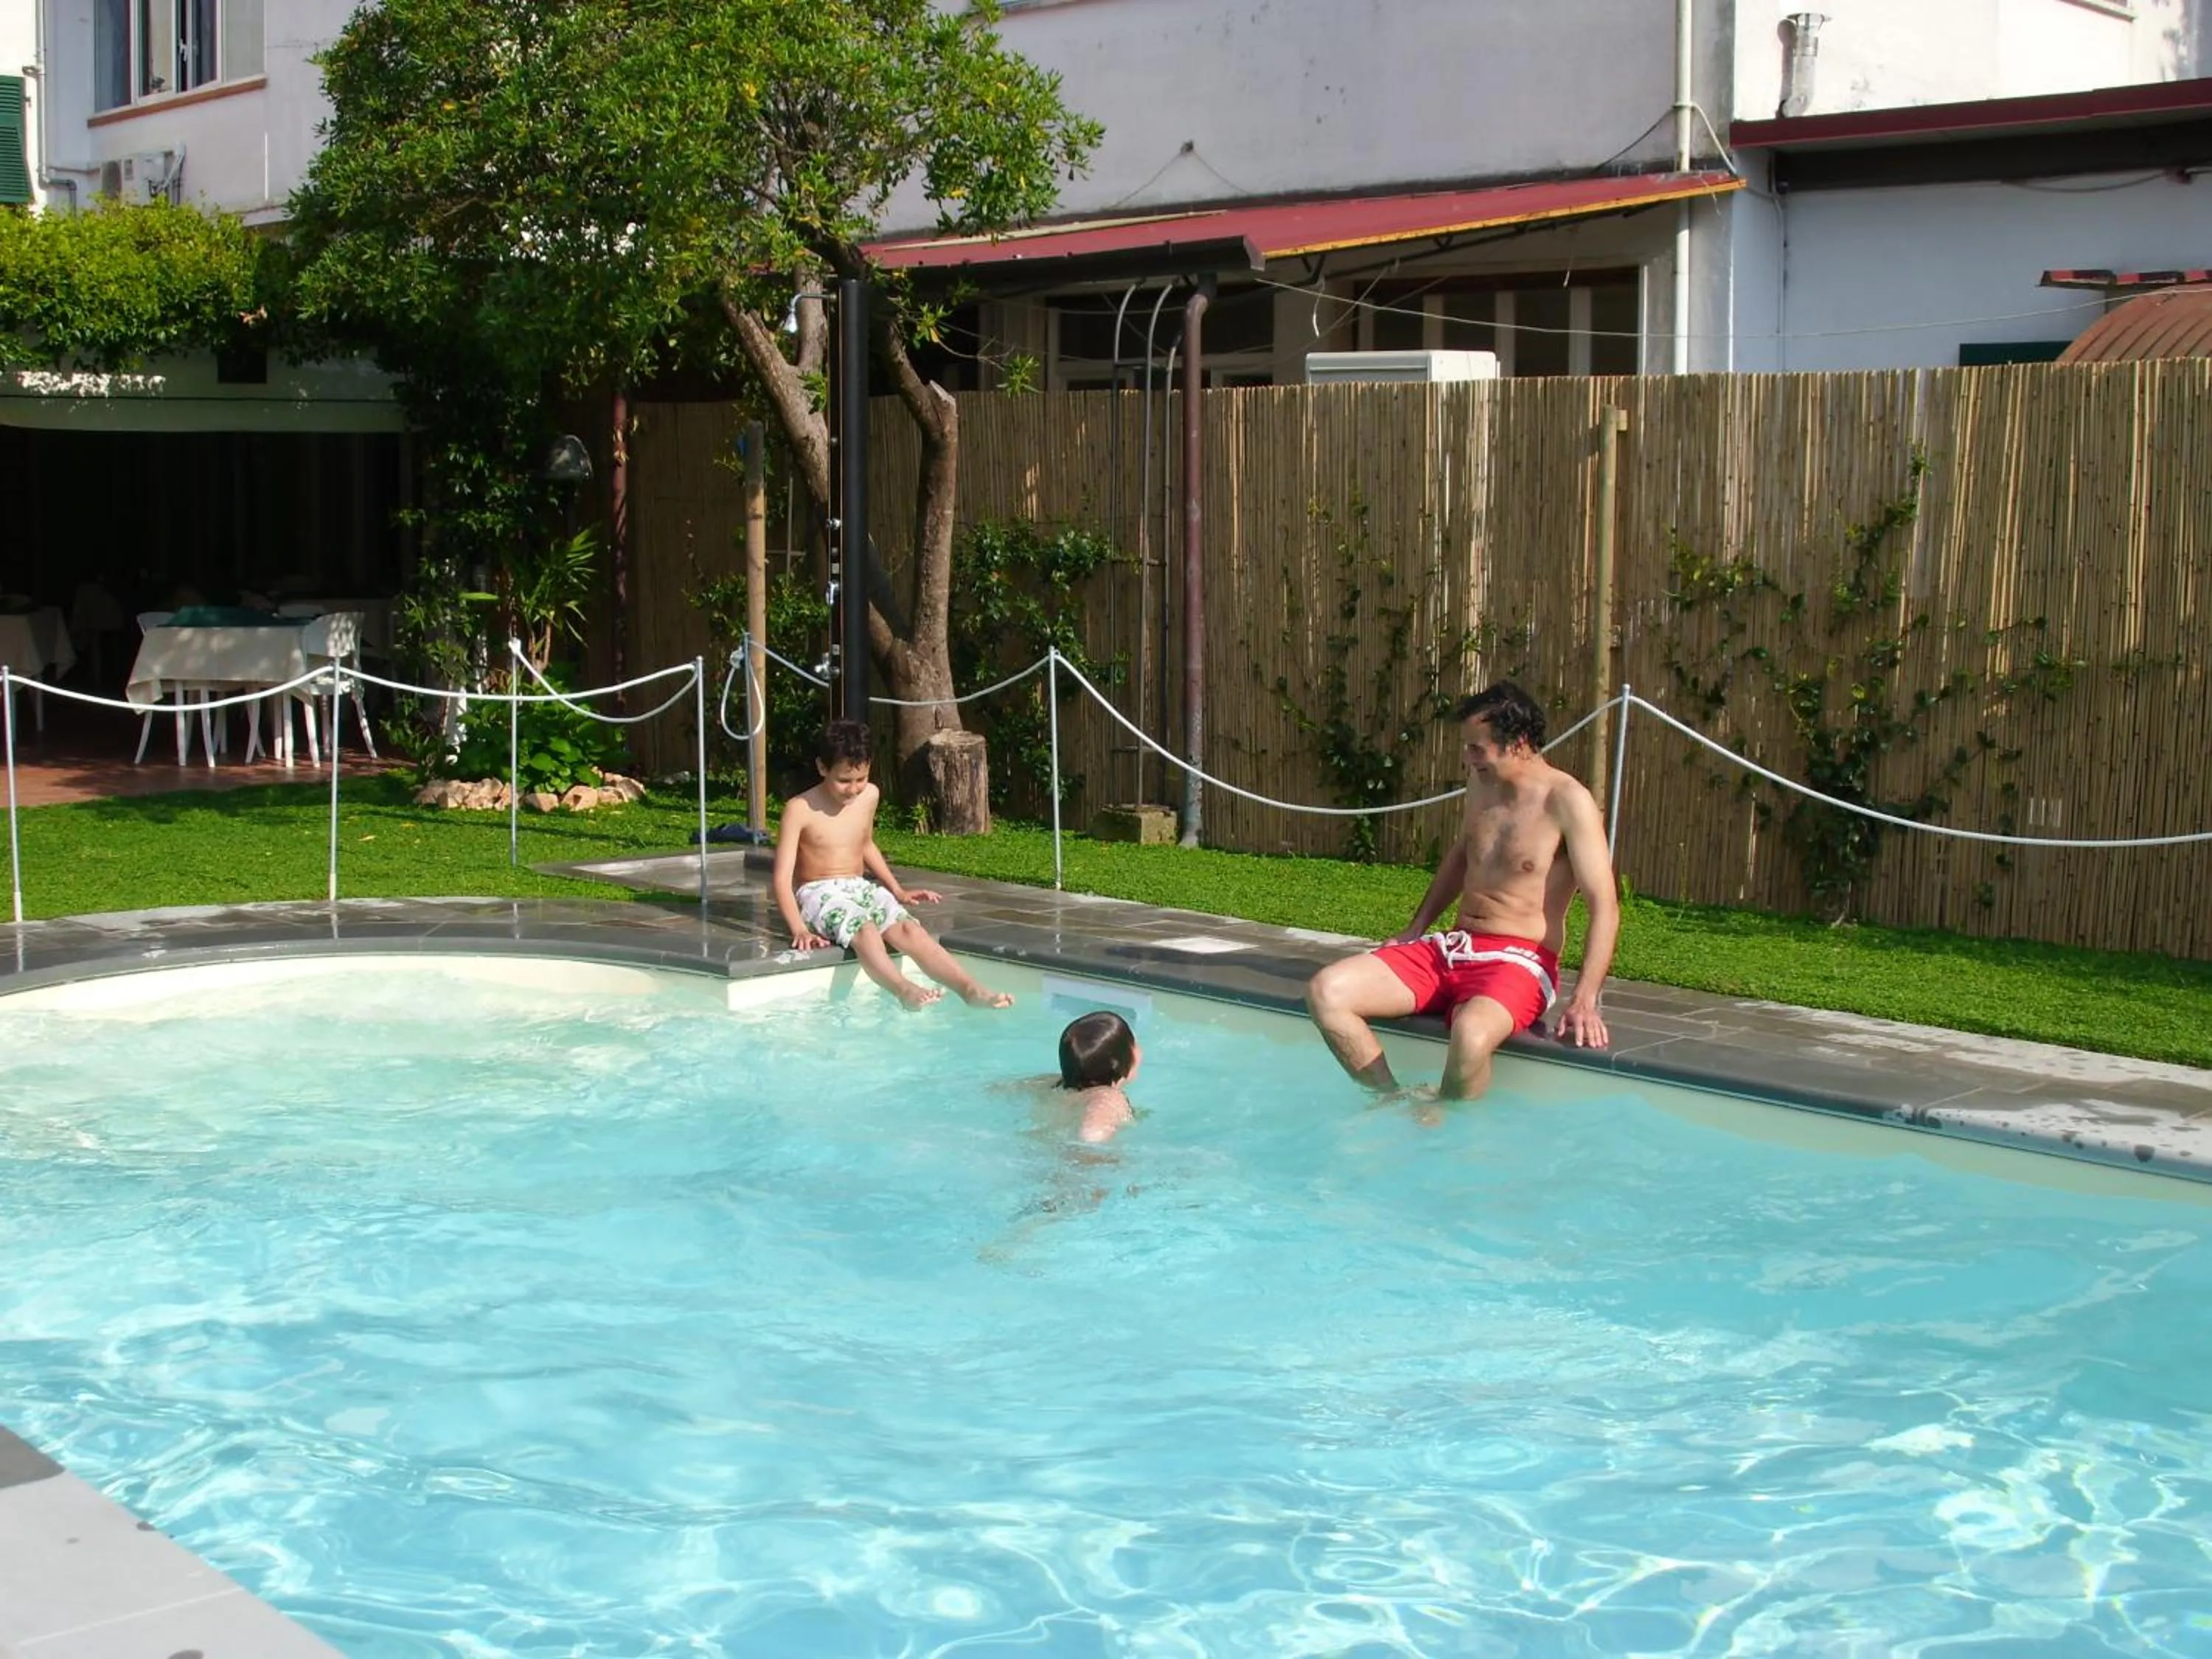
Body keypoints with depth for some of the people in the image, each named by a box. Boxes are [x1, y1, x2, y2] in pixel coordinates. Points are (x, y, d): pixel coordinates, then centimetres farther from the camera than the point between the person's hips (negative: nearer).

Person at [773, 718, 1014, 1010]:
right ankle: (905, 990, -63)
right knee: (865, 930, -37)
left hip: (863, 888, 5)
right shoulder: (800, 809, -12)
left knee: (908, 929, -26)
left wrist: (898, 892, 20)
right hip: (820, 895, -5)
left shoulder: (870, 795, 6)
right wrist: (800, 930, -27)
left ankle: (971, 990, -44)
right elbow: (783, 878, -14)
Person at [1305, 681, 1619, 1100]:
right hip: (1450, 950, 7)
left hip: (1518, 962, -7)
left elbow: (1604, 904, -16)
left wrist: (1584, 1001, -26)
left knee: (1471, 1033, -41)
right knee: (1326, 992, -12)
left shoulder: (1567, 801, -12)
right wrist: (1417, 928, 25)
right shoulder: (1482, 782, 9)